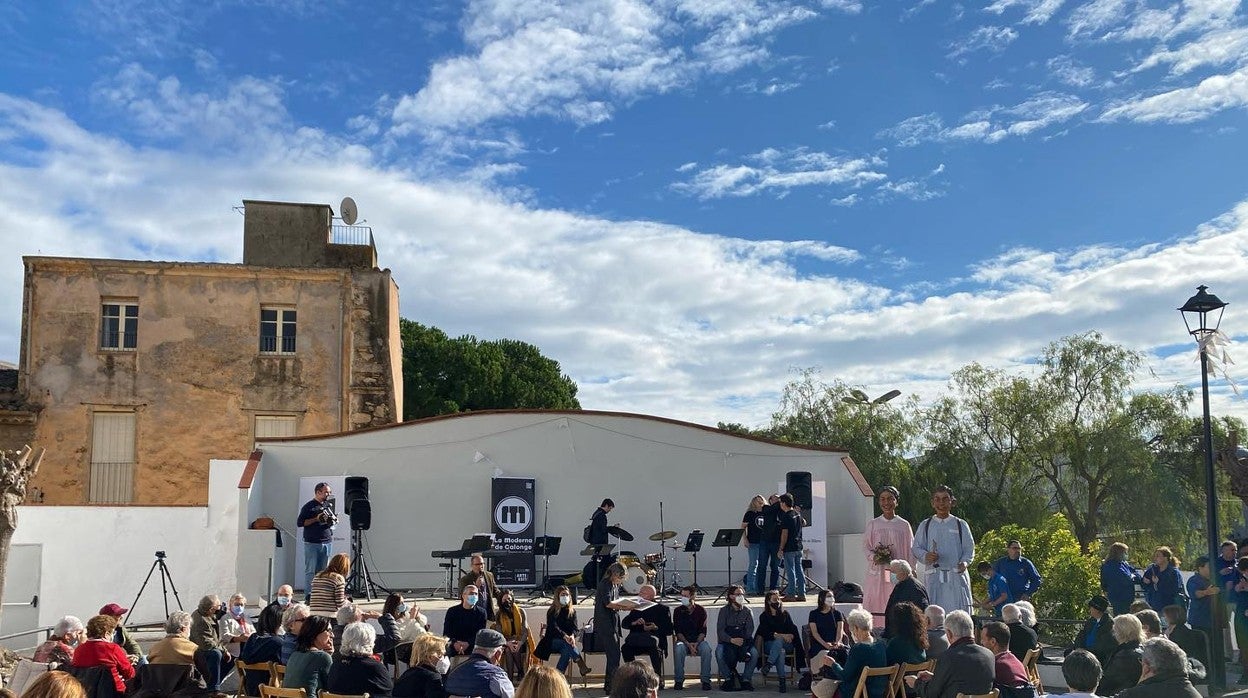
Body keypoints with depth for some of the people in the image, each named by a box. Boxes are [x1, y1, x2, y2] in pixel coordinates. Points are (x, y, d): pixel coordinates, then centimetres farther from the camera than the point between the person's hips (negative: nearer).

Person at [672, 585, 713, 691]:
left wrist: (696, 644, -21)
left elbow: (703, 631, -2)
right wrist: (688, 644, -19)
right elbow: (678, 631, -4)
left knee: (706, 649, -32)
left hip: (698, 640, 0)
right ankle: (679, 680, -23)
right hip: (683, 641, 0)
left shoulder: (700, 610, 1)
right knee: (679, 649, -34)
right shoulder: (678, 611, 0)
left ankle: (705, 680, -22)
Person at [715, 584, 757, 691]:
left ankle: (746, 679, -16)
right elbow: (720, 631, -8)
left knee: (754, 652, -30)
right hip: (726, 641, -1)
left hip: (744, 641, 1)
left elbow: (750, 630, -3)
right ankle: (728, 678, -16)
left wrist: (742, 640, -23)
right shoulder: (724, 610, 3)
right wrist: (732, 640, -26)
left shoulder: (747, 611, 8)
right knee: (719, 652, -34)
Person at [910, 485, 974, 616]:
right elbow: (916, 547, 10)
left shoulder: (960, 525, 9)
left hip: (956, 576, 0)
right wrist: (925, 556, -12)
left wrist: (964, 562, -13)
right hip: (933, 577, 1)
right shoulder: (925, 525, 11)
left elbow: (969, 549, 7)